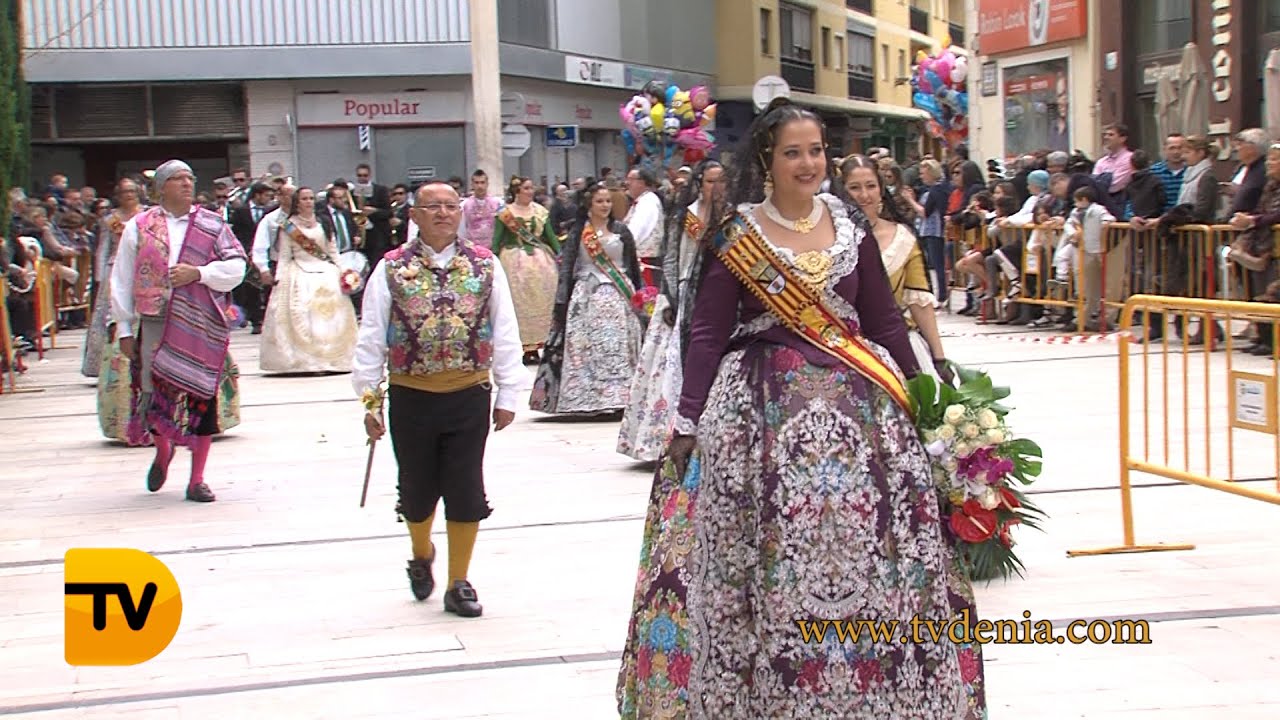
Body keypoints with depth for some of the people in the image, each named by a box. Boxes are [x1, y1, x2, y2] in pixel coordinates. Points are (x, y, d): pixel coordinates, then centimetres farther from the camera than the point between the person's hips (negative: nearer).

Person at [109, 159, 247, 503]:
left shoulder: (212, 225, 9)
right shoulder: (139, 227, 7)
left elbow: (236, 266, 2)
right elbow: (122, 281, 7)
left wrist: (199, 273, -12)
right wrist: (124, 328, 3)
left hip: (201, 326, 0)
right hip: (155, 323, 0)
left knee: (201, 397, -1)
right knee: (154, 392, -1)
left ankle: (197, 480, 9)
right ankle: (163, 450, 33)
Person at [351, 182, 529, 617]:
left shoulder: (485, 266, 2)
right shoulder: (391, 269, -1)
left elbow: (505, 333, 4)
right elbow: (370, 338, 0)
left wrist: (508, 394, 2)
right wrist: (370, 400, -2)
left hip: (469, 396, 0)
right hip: (411, 397, 0)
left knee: (466, 492, 3)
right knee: (418, 488, 13)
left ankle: (459, 584, 17)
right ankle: (421, 554, 43)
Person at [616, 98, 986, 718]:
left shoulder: (849, 225, 7)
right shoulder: (736, 236, -2)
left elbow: (884, 320, 11)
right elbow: (707, 334, -2)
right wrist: (688, 422, -6)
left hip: (857, 402, 3)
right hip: (763, 408, -3)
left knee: (867, 545, 1)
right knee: (773, 550, -4)